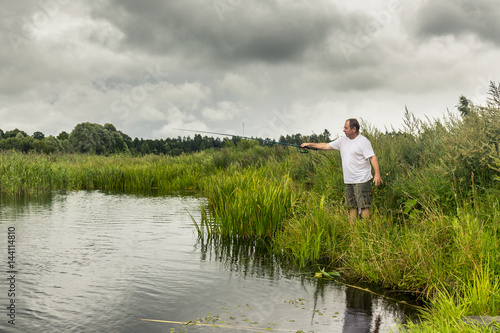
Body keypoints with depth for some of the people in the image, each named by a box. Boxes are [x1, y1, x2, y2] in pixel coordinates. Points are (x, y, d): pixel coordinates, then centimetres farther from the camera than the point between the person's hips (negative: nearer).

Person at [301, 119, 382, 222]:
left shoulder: (363, 141, -8)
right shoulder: (343, 140, 13)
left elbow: (372, 157, -14)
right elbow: (327, 146, 17)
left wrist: (377, 173, -23)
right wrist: (309, 144, 15)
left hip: (361, 181, -7)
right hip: (349, 181, 7)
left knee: (363, 205, -8)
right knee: (352, 205, 11)